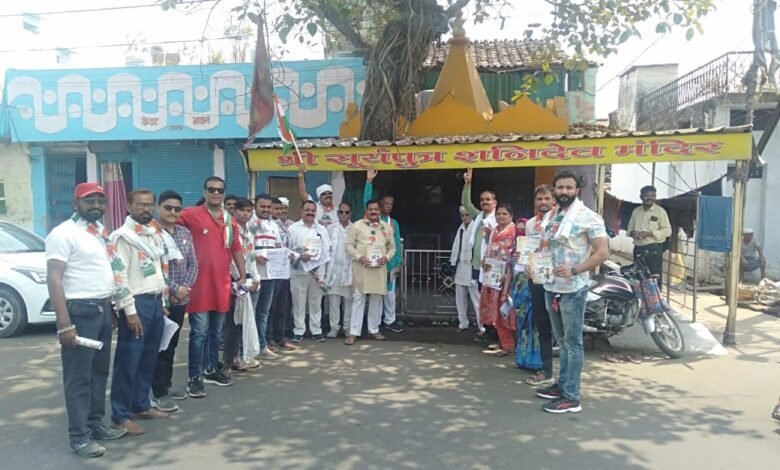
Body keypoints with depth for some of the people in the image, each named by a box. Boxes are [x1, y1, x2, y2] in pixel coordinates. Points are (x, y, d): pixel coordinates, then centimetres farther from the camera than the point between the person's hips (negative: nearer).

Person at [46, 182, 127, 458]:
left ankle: (96, 424, 27)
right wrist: (64, 324, -21)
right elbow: (54, 280, -16)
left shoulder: (100, 230, 13)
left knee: (100, 371, 15)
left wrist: (110, 307, 12)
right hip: (80, 310, -8)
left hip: (103, 308, 8)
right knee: (79, 376, 0)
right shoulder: (63, 234, -11)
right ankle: (79, 436, 9)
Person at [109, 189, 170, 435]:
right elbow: (118, 275, -15)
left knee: (148, 359, 13)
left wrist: (163, 302, 16)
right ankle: (121, 415, 5)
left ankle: (141, 405, 25)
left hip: (156, 302, 7)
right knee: (128, 361, -3)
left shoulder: (155, 234, 14)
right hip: (137, 303, -7)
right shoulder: (123, 236, -9)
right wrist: (130, 311, -19)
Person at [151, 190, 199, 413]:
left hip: (181, 299, 6)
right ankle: (158, 393, 8)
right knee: (159, 346, 0)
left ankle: (166, 385, 27)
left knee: (172, 345, 15)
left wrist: (185, 287, -6)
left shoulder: (185, 233, 10)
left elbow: (193, 264, 9)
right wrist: (175, 289, -16)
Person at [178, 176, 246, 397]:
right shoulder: (191, 214, -6)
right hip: (199, 283, -5)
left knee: (216, 331, 16)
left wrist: (243, 276, 14)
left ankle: (211, 369, 29)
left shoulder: (230, 220, 11)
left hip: (222, 283, 6)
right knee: (199, 332, -3)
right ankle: (194, 378, 6)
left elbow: (236, 249, 16)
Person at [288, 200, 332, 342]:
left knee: (316, 302, 7)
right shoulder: (293, 228, 2)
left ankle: (316, 331, 14)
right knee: (299, 303, 1)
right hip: (299, 271, -3)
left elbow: (327, 249, 10)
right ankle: (298, 331, 10)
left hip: (318, 271, 3)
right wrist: (300, 256, -19)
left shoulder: (321, 229, 13)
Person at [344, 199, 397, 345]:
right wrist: (359, 257, -15)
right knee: (358, 299, -2)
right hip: (361, 268, -3)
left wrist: (387, 257, -6)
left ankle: (374, 330, 22)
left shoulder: (386, 227, 10)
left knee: (377, 299, 10)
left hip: (379, 268, 4)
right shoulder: (357, 225, 0)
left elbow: (392, 247, 13)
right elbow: (349, 245, -2)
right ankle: (353, 332, 1)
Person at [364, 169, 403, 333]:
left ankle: (389, 320, 16)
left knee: (390, 291, 6)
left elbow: (397, 243, 10)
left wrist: (398, 263, 4)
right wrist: (369, 181, -16)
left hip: (390, 261, 3)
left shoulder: (394, 222, 11)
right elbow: (366, 202, -9)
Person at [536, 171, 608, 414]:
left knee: (573, 343, -2)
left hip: (573, 289, -7)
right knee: (562, 340, 18)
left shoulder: (588, 217, -9)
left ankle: (571, 398, 3)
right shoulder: (549, 216, 13)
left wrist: (575, 270, -23)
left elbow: (603, 252, -14)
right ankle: (562, 385, 30)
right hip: (551, 287, 8)